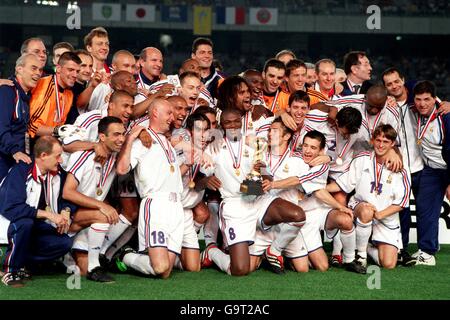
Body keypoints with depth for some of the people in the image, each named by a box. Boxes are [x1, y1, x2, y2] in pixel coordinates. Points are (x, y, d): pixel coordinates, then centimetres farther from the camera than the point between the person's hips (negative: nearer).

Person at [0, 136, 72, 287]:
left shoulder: (56, 174, -1)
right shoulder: (20, 172, -21)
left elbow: (64, 199, 14)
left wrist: (65, 211, -12)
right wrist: (48, 214, -33)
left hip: (38, 229, 6)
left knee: (65, 242, -20)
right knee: (25, 223, -39)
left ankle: (24, 263, -5)